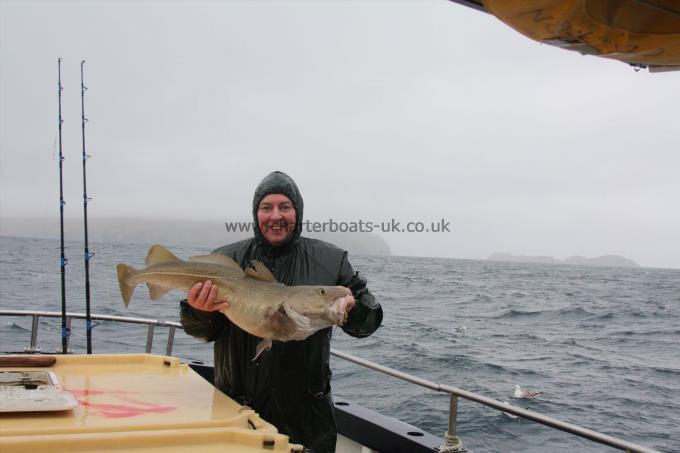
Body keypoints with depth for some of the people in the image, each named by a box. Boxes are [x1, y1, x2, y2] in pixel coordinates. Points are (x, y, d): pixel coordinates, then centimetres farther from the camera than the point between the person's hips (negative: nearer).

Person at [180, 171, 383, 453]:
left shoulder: (330, 260, 1)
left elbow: (367, 321, 1)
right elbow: (203, 332, 3)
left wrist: (353, 308, -22)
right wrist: (199, 311, -20)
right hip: (236, 407, 1)